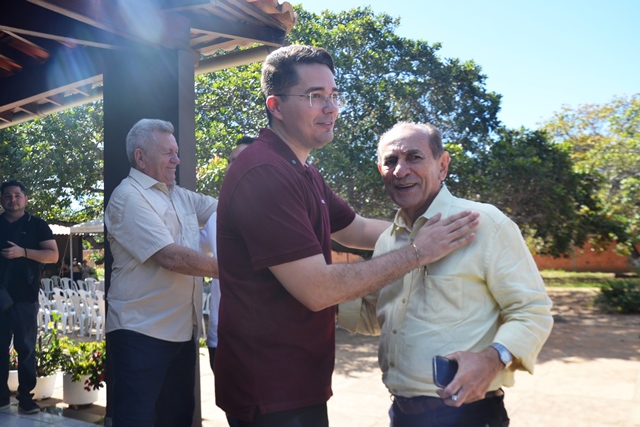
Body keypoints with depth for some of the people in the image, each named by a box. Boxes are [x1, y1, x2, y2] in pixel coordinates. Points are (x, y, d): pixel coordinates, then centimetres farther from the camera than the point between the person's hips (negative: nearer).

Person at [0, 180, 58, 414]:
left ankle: (26, 397, 4)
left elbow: (53, 255, -3)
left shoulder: (37, 225, 5)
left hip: (25, 297, -2)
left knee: (26, 348, 0)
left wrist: (23, 252, -16)